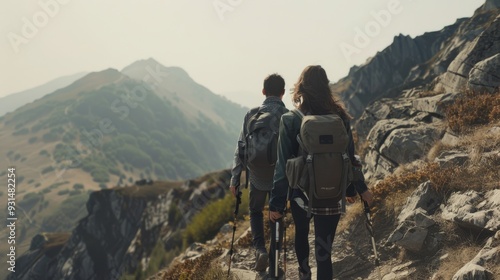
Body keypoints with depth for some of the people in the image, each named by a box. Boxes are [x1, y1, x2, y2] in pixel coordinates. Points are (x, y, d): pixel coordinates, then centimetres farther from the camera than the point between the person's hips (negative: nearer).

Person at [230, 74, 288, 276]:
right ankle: (273, 266, 21)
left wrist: (235, 178, 1)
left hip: (257, 176, 0)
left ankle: (260, 249, 2)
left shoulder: (252, 114, -6)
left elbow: (241, 148, -5)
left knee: (256, 211, 23)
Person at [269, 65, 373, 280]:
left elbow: (283, 165, -12)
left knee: (301, 234, 28)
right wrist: (358, 188, 19)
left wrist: (276, 203, -7)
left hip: (301, 194, -1)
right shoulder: (340, 117, -3)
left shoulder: (290, 120, -11)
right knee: (324, 250, 6)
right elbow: (349, 158, 5)